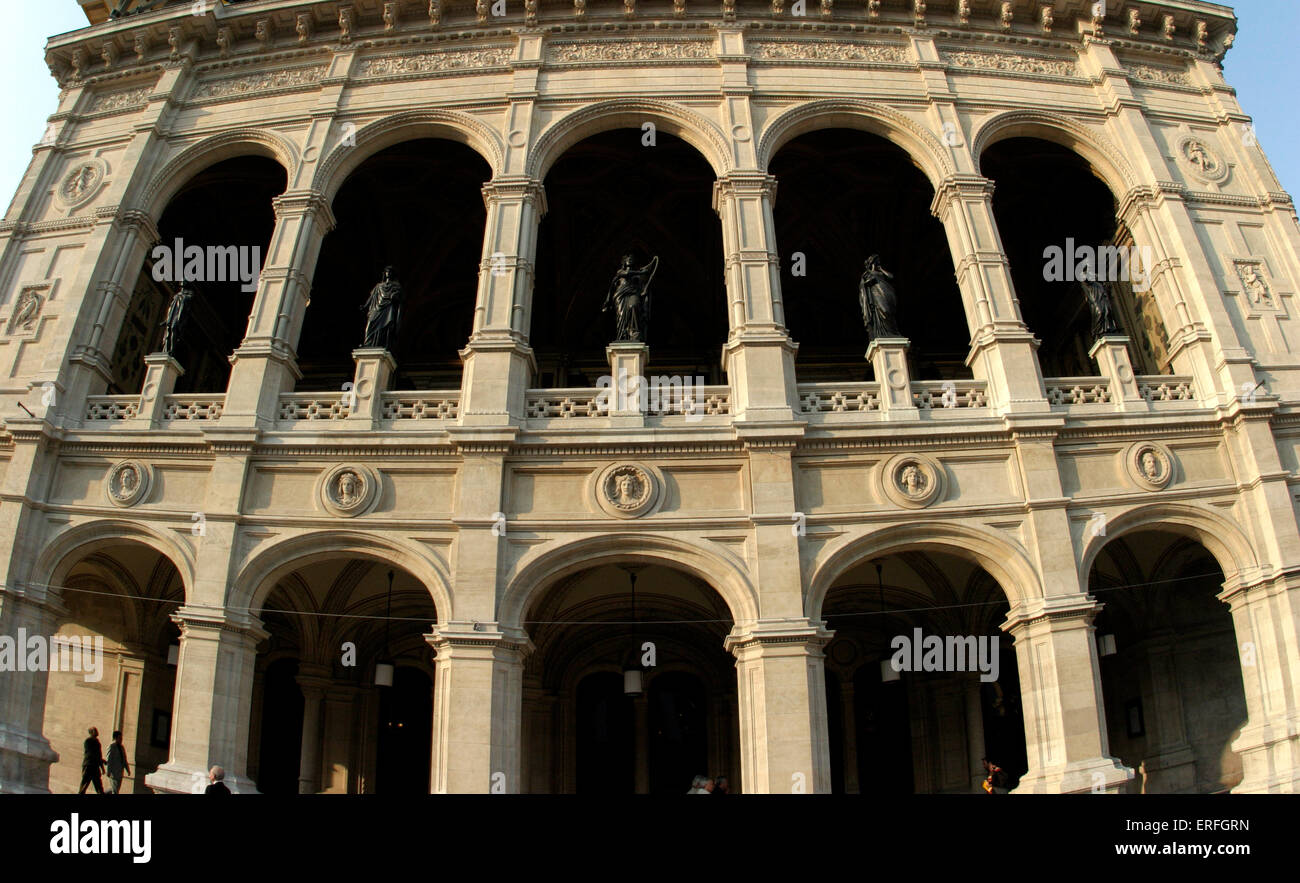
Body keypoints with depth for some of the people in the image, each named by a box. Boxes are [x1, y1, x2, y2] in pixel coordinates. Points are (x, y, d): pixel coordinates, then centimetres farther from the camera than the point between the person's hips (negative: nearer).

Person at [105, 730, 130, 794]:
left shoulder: (122, 747, 15)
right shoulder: (111, 746, -8)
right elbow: (109, 759, -14)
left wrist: (128, 769, 13)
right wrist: (109, 771, -18)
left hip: (120, 772, 8)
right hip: (113, 771, -8)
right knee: (115, 789, -7)